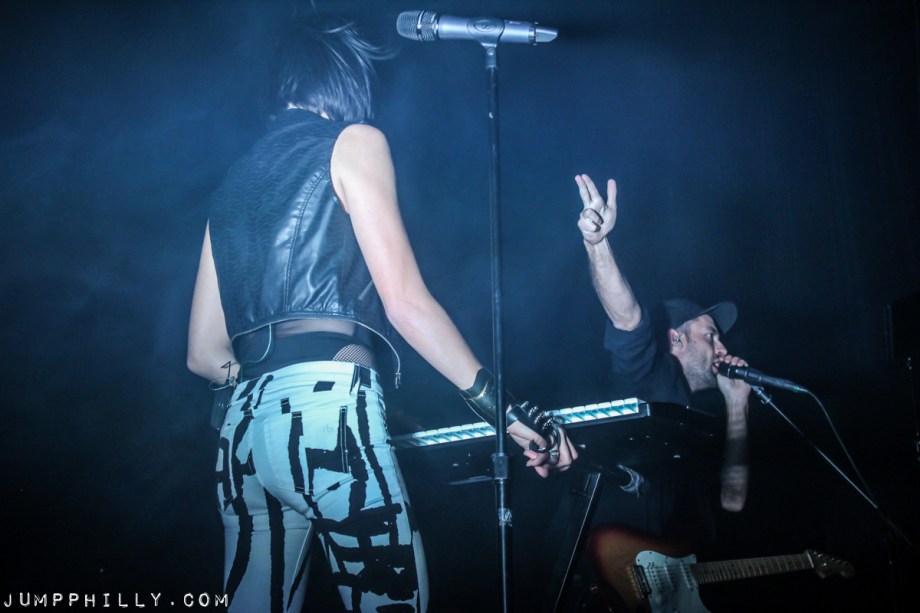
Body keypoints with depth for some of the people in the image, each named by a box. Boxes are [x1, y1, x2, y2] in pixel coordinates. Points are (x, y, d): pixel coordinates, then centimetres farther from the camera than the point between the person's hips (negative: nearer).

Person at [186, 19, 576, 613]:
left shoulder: (234, 182, 23)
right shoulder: (352, 142, 6)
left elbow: (206, 353, 19)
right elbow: (406, 301, -5)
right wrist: (504, 407, -4)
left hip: (243, 428, 7)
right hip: (329, 412, -7)